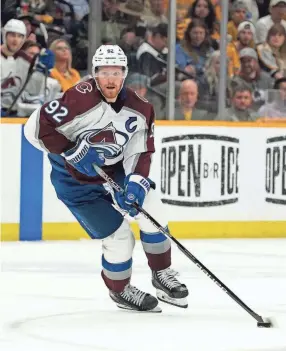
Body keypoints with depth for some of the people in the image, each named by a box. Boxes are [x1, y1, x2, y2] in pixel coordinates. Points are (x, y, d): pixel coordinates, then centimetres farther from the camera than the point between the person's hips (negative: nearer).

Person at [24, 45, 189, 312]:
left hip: (114, 170, 6)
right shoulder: (81, 99, -29)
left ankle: (162, 275, 14)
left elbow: (140, 153, -6)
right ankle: (119, 290, 21)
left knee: (151, 209, -8)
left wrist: (136, 183, -23)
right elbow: (36, 128, -29)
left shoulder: (139, 109, -10)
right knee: (119, 238, -7)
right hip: (76, 181, -6)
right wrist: (73, 151, -31)